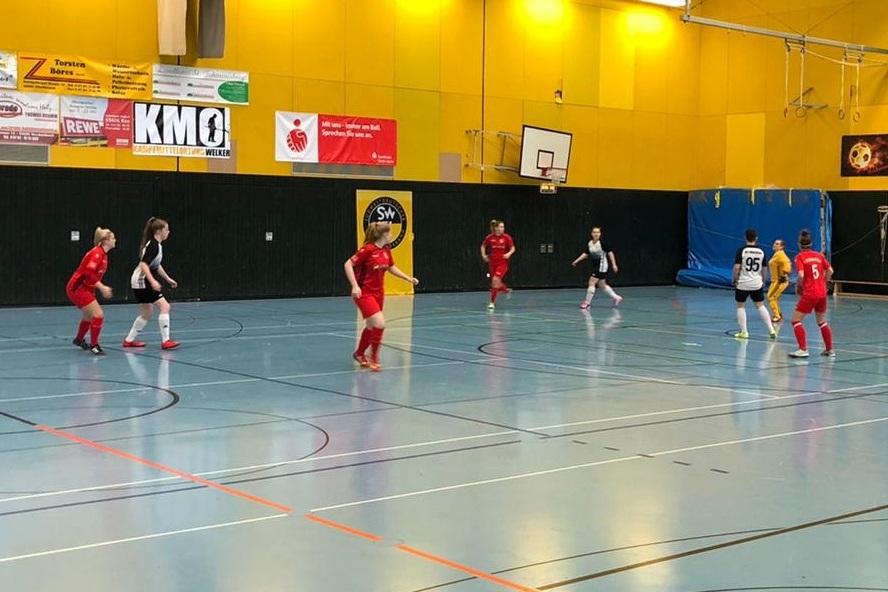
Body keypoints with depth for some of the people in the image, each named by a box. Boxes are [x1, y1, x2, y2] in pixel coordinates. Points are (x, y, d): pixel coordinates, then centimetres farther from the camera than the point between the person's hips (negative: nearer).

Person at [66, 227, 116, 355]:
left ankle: (79, 339, 49)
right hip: (78, 288, -11)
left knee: (89, 315, 27)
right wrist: (102, 287, -30)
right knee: (98, 315, -15)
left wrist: (102, 288, 11)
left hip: (85, 288, 11)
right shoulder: (97, 253, -21)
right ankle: (94, 345, -5)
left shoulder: (102, 254, 9)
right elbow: (88, 272, -31)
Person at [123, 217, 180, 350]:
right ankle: (165, 341, -15)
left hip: (142, 283, 10)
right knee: (164, 306, -13)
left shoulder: (157, 245, 11)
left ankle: (129, 340, 24)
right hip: (142, 281, -10)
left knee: (147, 313, 17)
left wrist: (168, 278, 27)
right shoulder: (153, 245, -18)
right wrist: (153, 281, -37)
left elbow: (156, 265, 24)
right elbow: (144, 264, -28)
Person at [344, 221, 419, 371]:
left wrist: (409, 278, 13)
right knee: (380, 324, -19)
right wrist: (355, 286, -26)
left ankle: (359, 354, 39)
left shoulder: (386, 250, 4)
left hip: (378, 293, 8)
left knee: (372, 326, 17)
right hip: (364, 293, -8)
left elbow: (391, 268, 21)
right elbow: (348, 265, -18)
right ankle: (374, 359, -4)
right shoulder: (368, 249, -18)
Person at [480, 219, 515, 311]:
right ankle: (506, 290, 44)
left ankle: (492, 302, -10)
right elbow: (483, 246, 14)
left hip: (503, 263, -3)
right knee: (497, 283, 10)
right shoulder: (489, 237, -3)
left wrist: (509, 253, -16)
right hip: (492, 263, 3)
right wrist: (484, 255, 2)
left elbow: (513, 248, 2)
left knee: (495, 280, -20)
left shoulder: (507, 237, -7)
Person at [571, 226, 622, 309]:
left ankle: (587, 302, -4)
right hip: (595, 266, 8)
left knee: (592, 282, -11)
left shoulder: (602, 243, -15)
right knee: (601, 285, 14)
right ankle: (616, 297, 28)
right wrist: (576, 261, -2)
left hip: (602, 266, -8)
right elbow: (585, 254, 7)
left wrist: (614, 264, -13)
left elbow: (610, 253, -11)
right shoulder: (589, 244, 2)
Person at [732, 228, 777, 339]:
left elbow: (737, 267, -15)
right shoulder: (761, 251, 1)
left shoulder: (741, 250, -10)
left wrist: (734, 279, -1)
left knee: (741, 306, 9)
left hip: (743, 283, -3)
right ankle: (771, 330, 6)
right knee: (760, 306, 11)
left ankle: (743, 331, 9)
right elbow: (764, 269, 7)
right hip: (757, 283, 3)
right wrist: (763, 280, 22)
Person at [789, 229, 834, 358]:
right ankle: (830, 349, 25)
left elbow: (801, 275, -18)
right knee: (822, 321, 21)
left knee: (796, 320, 1)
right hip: (822, 293, 6)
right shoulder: (819, 255, 8)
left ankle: (803, 349, -9)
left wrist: (797, 287, -1)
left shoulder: (800, 257, -7)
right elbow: (830, 271, 7)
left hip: (809, 294, -6)